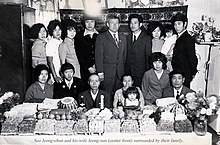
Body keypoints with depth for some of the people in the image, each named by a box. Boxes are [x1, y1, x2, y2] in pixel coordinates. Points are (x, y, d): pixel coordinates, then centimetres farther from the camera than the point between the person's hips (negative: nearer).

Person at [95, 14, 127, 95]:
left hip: (121, 73, 4)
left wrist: (125, 72, 10)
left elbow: (125, 55, 17)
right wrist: (100, 72, -11)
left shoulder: (123, 38, 16)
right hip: (107, 73, -4)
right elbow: (98, 56, -4)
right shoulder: (101, 37, 1)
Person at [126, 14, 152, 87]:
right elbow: (126, 55, 11)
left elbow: (148, 56, -3)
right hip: (128, 71, 4)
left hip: (141, 73, -3)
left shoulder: (147, 38, -2)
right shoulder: (127, 37, 12)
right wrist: (125, 71, 5)